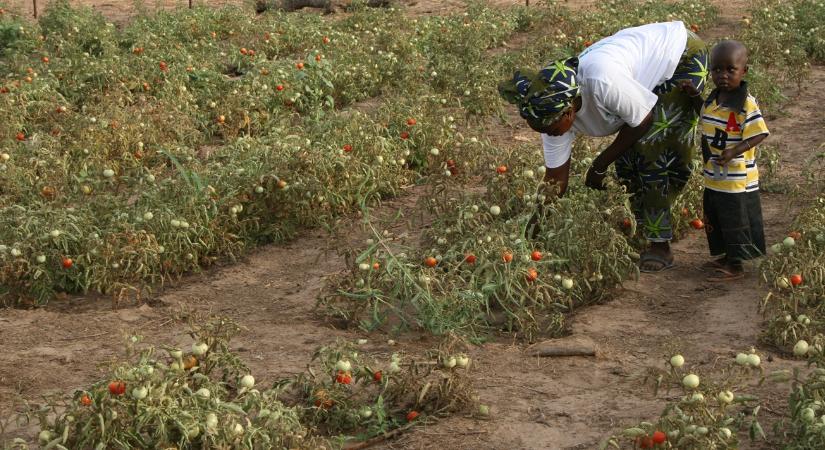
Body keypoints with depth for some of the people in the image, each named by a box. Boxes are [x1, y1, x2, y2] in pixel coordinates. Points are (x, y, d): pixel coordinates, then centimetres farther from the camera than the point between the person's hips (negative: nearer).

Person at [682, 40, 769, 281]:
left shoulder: (746, 105, -20)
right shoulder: (711, 100, 6)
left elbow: (759, 134, -22)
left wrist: (734, 152, -30)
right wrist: (694, 96, 15)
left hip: (737, 180, -8)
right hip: (714, 179, 8)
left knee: (735, 223, 4)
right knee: (714, 220, 20)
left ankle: (735, 266, 17)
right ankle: (725, 257, 38)